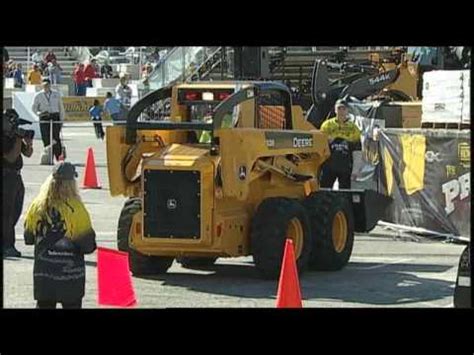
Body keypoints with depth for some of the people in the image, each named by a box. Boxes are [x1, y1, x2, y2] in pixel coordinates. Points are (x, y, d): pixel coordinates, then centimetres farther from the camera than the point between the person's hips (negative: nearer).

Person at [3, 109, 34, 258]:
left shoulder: (14, 136, 11)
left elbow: (27, 154, 14)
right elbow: (11, 157, -19)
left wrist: (29, 143, -7)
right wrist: (19, 140, -19)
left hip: (16, 178, 9)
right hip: (6, 178, -9)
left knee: (15, 213, 13)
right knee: (6, 214, -6)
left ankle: (8, 246, 21)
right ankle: (7, 247, -3)